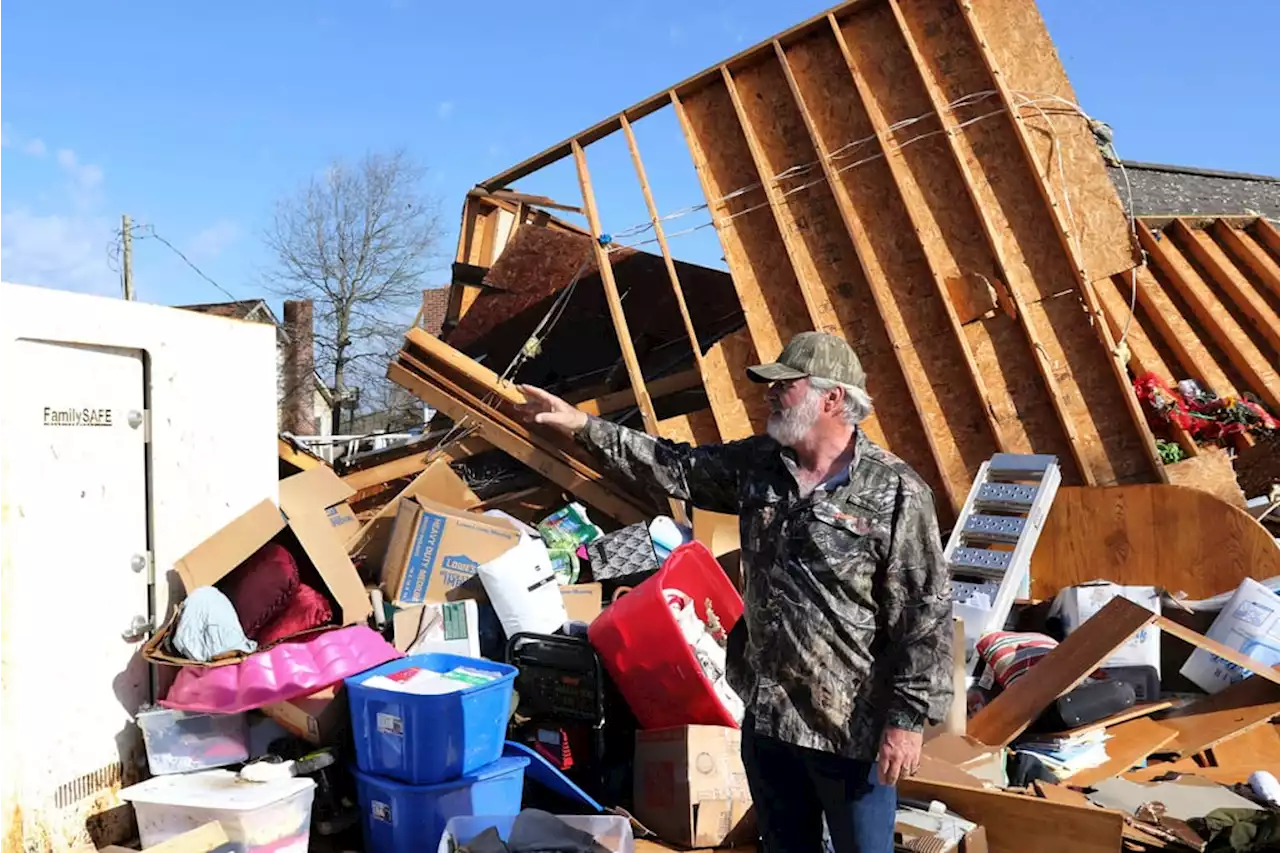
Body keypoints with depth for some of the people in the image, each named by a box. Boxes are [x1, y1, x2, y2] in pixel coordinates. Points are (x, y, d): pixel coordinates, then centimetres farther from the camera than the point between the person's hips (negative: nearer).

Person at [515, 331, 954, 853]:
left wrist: (910, 716, -16)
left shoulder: (896, 493, -16)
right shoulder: (757, 463, 2)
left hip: (852, 724, -6)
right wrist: (583, 427, 5)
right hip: (766, 712, 6)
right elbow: (675, 467, 10)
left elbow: (927, 614, -15)